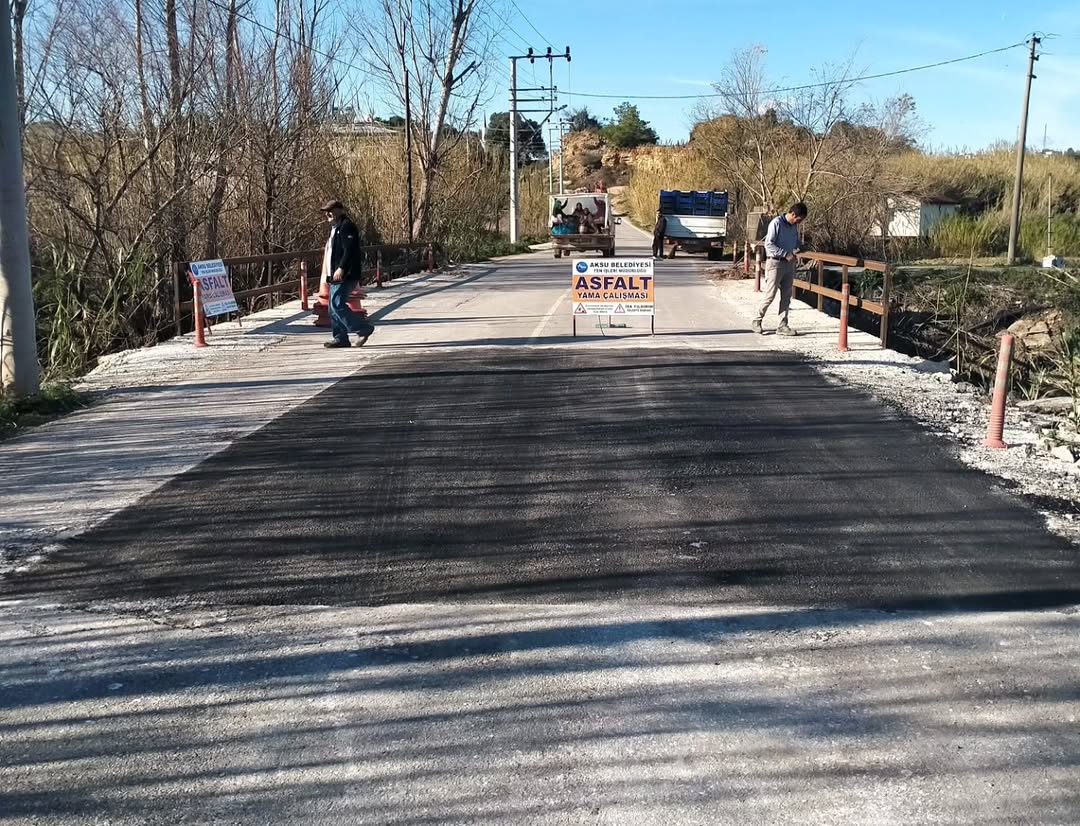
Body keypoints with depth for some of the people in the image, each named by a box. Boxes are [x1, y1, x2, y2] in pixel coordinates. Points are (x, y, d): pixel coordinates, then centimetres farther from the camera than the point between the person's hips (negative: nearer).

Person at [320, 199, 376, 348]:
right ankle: (340, 338, 12)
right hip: (336, 275, 11)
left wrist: (341, 268, -27)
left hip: (345, 275, -11)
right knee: (334, 307, 9)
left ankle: (364, 328, -8)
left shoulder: (346, 226, -11)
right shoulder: (335, 228, 22)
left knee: (337, 304, -15)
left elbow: (350, 250, -21)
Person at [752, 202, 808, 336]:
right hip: (775, 263, -7)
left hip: (789, 264, 7)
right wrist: (785, 254, -20)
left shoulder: (794, 226, 9)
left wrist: (796, 249, 5)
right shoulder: (776, 223, -13)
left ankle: (783, 326, 10)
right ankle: (756, 321, 10)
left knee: (786, 296, 6)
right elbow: (769, 244, -16)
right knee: (770, 295, -5)